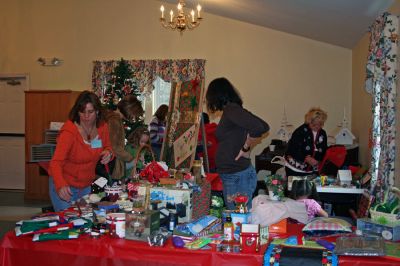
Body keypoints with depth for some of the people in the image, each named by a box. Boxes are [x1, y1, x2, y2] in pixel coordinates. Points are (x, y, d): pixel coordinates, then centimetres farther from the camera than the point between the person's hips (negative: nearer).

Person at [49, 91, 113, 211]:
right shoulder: (69, 131, -23)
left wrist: (108, 153, -13)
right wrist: (60, 185, -49)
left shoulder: (102, 128, -7)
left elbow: (107, 147, 12)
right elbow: (56, 163, -31)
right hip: (65, 186, -5)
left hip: (86, 186, 5)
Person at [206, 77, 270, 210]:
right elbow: (265, 126, 15)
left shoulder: (231, 110, -14)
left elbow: (258, 128, -27)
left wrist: (246, 148, -14)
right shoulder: (232, 109, 12)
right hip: (230, 174, 10)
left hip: (238, 176, -10)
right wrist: (247, 146, 10)